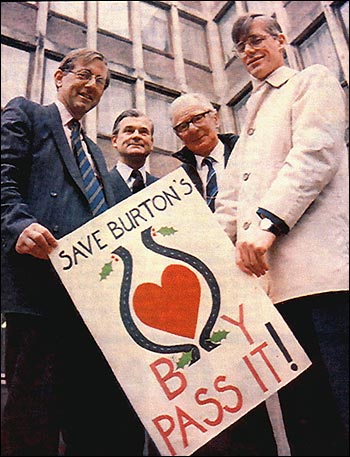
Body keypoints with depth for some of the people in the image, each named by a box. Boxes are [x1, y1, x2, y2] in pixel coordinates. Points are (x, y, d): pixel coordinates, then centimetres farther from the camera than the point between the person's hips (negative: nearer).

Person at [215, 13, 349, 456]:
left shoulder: (313, 80, 13)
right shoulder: (249, 124, 31)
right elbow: (229, 201, 22)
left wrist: (268, 221, -17)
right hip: (270, 277, 7)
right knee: (303, 419, 7)